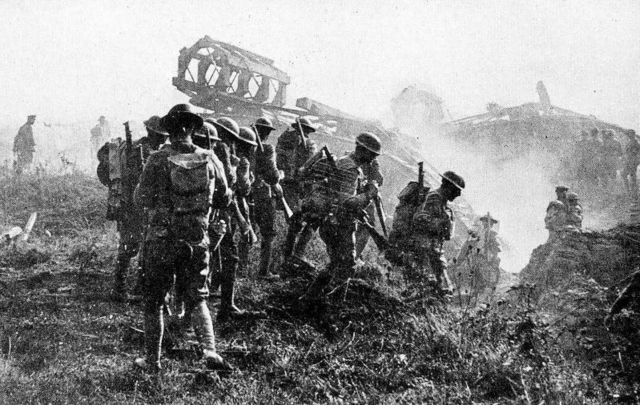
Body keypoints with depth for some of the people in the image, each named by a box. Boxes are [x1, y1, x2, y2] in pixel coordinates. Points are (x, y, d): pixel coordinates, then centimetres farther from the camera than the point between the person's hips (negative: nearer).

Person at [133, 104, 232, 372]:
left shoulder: (158, 160, -11)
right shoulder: (209, 160, -2)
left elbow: (142, 199, -9)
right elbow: (224, 199, 6)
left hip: (162, 240, -2)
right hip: (197, 240, 2)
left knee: (153, 301, 13)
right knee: (197, 299, 14)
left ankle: (152, 360, 19)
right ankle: (209, 350, -6)